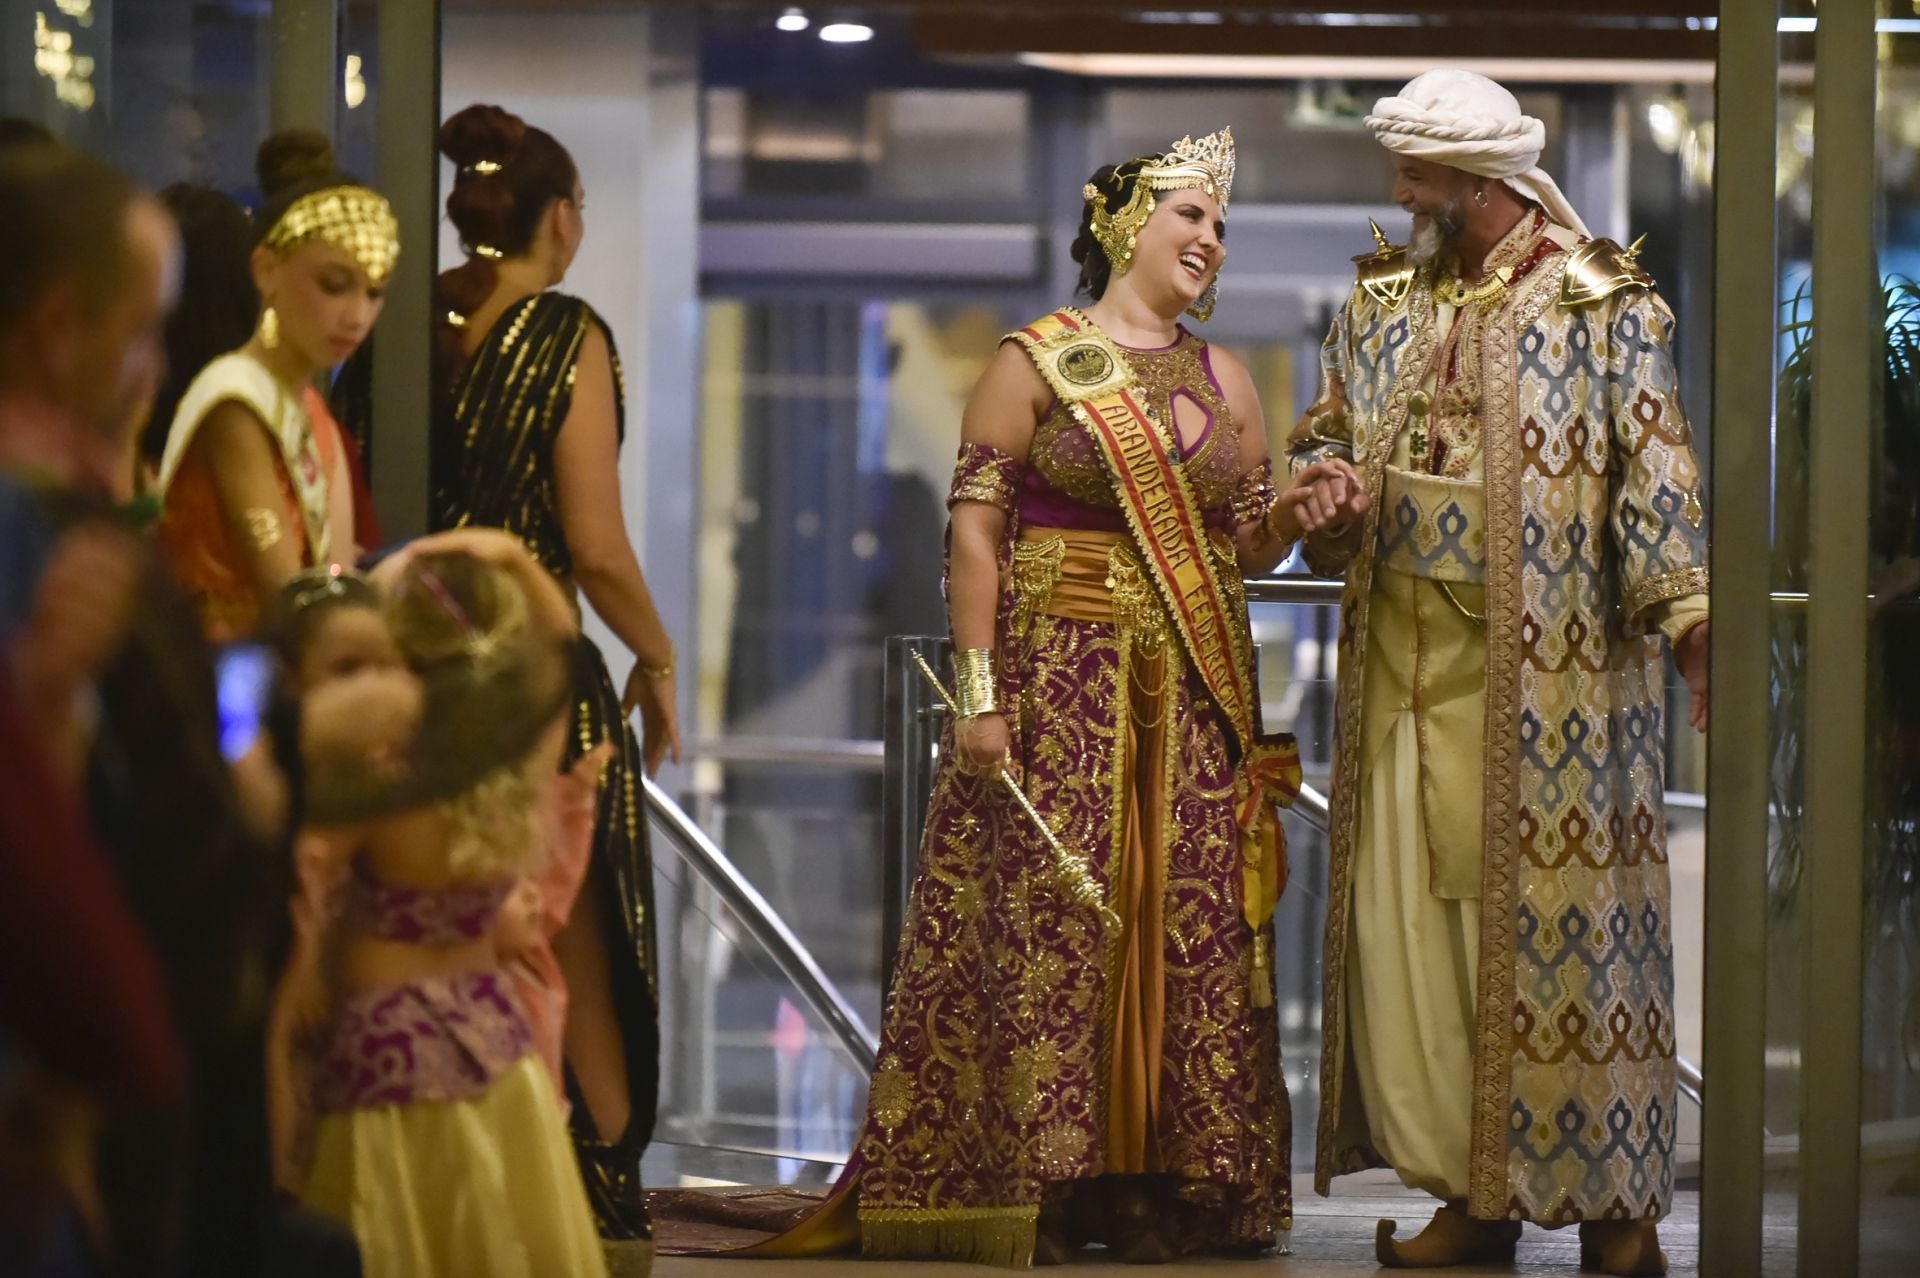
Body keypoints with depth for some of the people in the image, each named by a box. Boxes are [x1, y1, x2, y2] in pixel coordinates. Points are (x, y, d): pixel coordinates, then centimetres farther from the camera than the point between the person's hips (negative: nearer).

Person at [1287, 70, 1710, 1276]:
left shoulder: (1605, 303, -3)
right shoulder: (1381, 303, 13)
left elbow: (1656, 474, -7)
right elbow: (1327, 435, 23)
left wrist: (1688, 613, -18)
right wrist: (1329, 491, 0)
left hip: (1550, 668, -5)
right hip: (1408, 660, 5)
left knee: (1554, 920, -4)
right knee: (1408, 915, 2)